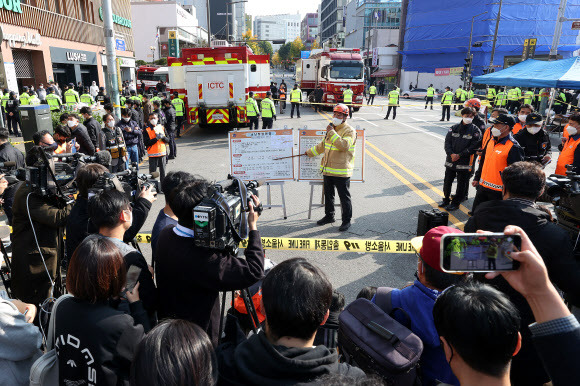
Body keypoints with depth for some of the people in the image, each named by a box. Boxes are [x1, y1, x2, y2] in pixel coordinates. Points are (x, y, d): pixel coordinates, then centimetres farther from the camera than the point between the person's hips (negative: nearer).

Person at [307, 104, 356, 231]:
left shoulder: (350, 131, -10)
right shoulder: (332, 129, 14)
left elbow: (344, 145, -28)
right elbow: (323, 145, 28)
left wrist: (332, 133, -25)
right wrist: (310, 152, 30)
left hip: (341, 172, -8)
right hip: (328, 170, 8)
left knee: (344, 197, 1)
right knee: (328, 195, 18)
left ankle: (346, 220, 13)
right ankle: (329, 216, 34)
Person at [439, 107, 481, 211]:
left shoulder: (475, 130, -4)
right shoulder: (454, 128, 5)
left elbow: (474, 147, -10)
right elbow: (447, 142, 2)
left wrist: (459, 155, -14)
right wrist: (451, 154, -13)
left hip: (464, 162, -3)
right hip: (450, 161, 3)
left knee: (461, 183, 6)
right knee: (447, 182, 12)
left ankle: (456, 203, 19)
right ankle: (446, 199, 31)